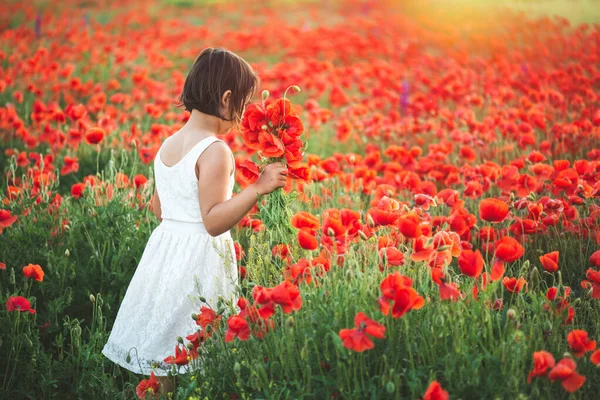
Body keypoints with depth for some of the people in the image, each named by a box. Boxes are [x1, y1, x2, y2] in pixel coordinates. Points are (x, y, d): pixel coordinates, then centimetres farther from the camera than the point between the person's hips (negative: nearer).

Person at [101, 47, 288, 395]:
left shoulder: (168, 145, 8)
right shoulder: (215, 151, -17)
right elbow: (213, 221, -22)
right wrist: (258, 189, -26)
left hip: (164, 253, 8)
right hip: (200, 260, -8)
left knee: (165, 357, 15)